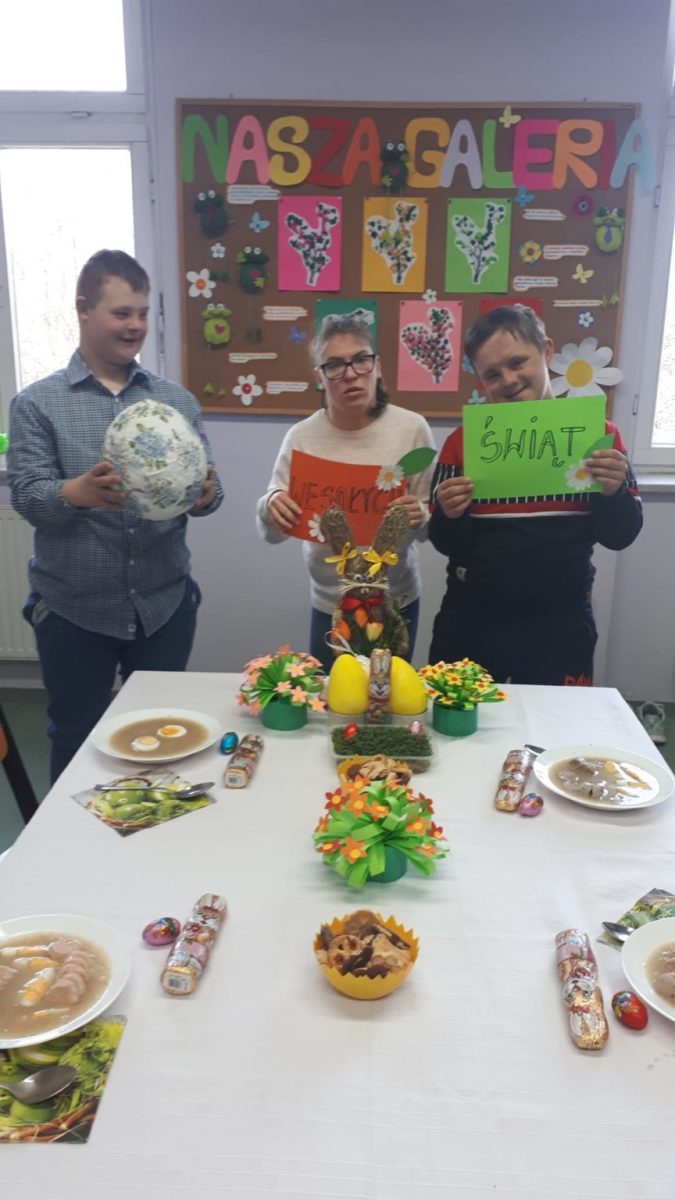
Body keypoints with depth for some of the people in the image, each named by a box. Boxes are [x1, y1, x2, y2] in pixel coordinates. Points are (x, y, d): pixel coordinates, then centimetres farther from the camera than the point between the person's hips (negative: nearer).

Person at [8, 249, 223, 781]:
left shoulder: (177, 399, 5)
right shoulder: (37, 403, -2)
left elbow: (208, 487, 3)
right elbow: (26, 496, -9)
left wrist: (204, 495, -21)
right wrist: (77, 492, -31)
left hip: (165, 604, 2)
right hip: (73, 610, -2)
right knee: (76, 739, 14)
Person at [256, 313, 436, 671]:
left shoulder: (412, 428, -11)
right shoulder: (302, 437, -8)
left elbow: (428, 528, -4)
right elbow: (272, 534, -4)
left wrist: (419, 518, -26)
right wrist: (270, 507, -25)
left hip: (396, 601, 0)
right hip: (330, 604, 1)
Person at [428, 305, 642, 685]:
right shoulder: (464, 441, -3)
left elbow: (620, 535, -1)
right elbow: (445, 543, -2)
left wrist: (614, 494, -20)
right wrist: (450, 517, -23)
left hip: (560, 624, 0)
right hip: (470, 622, 1)